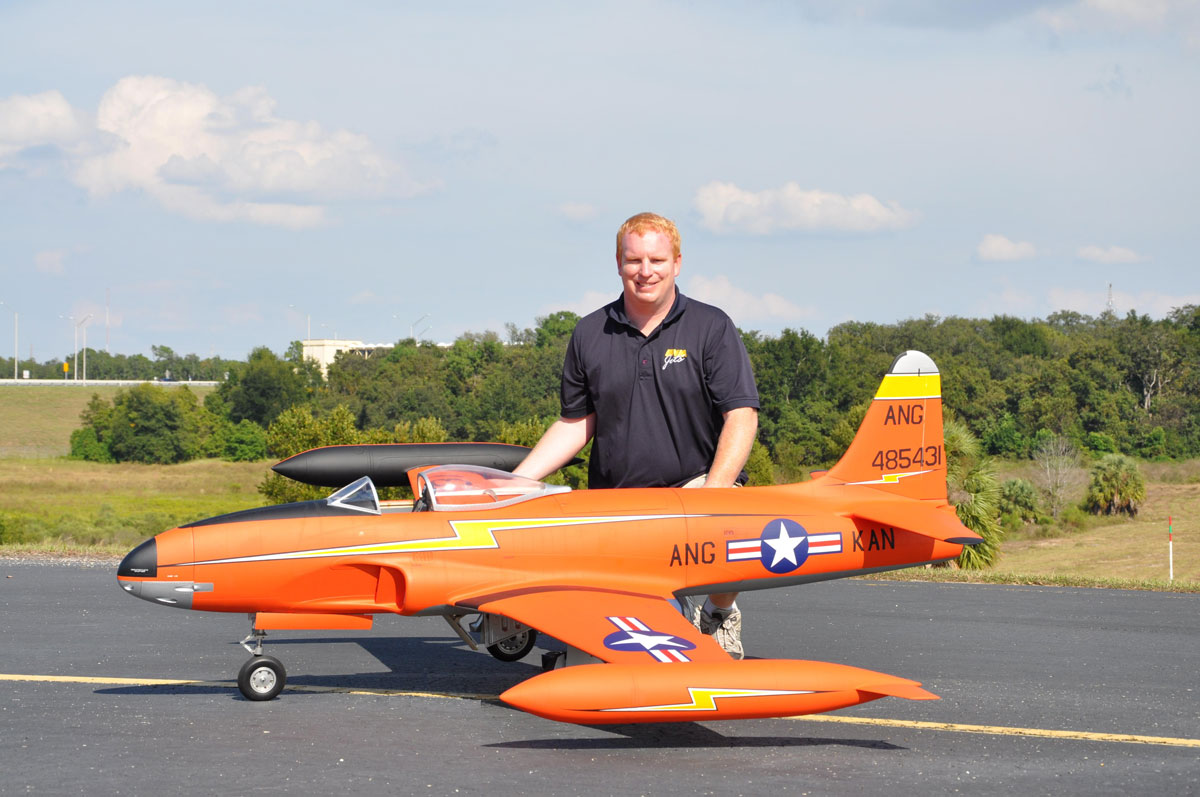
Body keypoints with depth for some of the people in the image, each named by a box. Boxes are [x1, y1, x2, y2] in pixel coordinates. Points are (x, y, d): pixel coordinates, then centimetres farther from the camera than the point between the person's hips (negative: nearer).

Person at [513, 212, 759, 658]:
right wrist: (516, 480, 4)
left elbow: (741, 418, -7)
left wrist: (712, 493, -20)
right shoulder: (590, 335, 9)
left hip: (693, 485, -2)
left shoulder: (711, 328, 0)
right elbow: (576, 424, 15)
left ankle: (721, 615, -2)